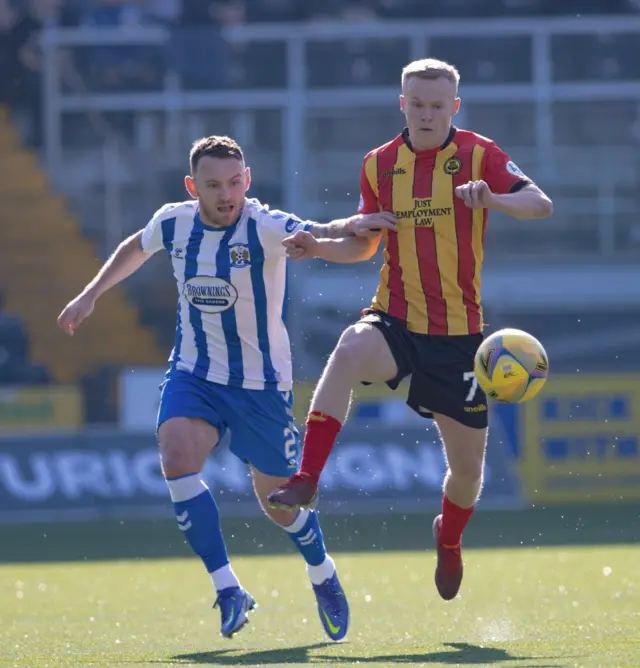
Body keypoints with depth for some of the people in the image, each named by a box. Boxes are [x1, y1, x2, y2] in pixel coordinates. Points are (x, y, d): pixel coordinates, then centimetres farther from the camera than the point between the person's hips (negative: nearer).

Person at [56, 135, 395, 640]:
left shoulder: (264, 228, -20)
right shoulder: (173, 223, -5)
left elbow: (326, 239, -37)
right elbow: (137, 247, 19)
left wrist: (354, 229, -58)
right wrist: (91, 295, 24)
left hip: (261, 384, -3)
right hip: (194, 373, 3)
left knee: (277, 499, 8)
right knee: (177, 456, -26)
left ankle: (324, 576, 42)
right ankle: (228, 589, -21)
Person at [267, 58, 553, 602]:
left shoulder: (478, 155, -3)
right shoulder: (380, 164, 6)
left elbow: (541, 205, -11)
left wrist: (494, 198, -30)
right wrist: (321, 247, -1)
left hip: (458, 332, -1)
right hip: (396, 321, 1)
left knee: (468, 467, 7)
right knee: (348, 354, -37)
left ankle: (449, 538, 41)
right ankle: (306, 481, -37)